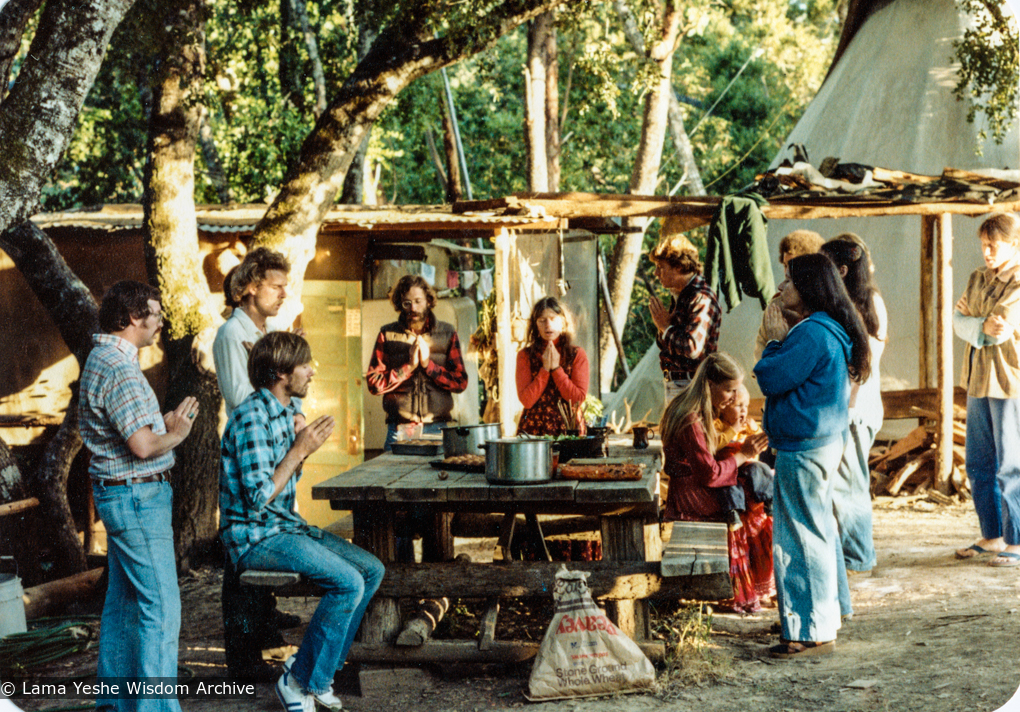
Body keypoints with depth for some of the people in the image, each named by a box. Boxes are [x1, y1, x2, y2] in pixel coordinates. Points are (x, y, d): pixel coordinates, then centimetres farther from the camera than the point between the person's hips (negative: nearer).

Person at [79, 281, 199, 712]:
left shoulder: (103, 358, 13)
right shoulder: (119, 369, -21)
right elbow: (143, 446, -24)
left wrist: (168, 422, 8)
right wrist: (175, 435, -6)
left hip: (119, 495, 11)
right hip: (137, 496, -11)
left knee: (123, 600, 16)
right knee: (160, 607, -7)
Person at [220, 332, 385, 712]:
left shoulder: (284, 411, 11)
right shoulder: (252, 417, -19)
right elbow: (258, 497, -23)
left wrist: (303, 447, 5)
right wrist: (299, 451, -19)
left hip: (285, 525, 10)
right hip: (254, 537, -10)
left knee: (371, 570, 1)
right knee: (348, 583, -22)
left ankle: (317, 672, 5)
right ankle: (298, 681, -9)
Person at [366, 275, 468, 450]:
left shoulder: (447, 333, 9)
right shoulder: (388, 334, 6)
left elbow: (460, 382, 4)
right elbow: (374, 383, -1)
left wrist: (428, 364, -8)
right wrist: (409, 366, -10)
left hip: (437, 429, 1)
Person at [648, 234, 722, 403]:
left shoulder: (701, 299, -17)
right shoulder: (679, 296, 13)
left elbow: (692, 347, -27)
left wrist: (665, 327, -11)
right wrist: (661, 326, -2)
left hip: (690, 386, -10)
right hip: (673, 385, 10)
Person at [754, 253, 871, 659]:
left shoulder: (812, 333, -20)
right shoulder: (829, 330, 13)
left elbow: (772, 379, -18)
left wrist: (774, 347, -3)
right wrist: (785, 339, 7)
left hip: (804, 449, -11)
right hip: (825, 441, 11)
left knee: (802, 537, -5)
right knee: (818, 530, 20)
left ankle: (811, 632, -1)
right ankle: (829, 611, 32)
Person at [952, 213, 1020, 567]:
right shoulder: (978, 279, 12)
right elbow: (958, 321, 5)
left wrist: (971, 319, -3)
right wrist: (981, 328, -13)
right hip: (978, 379, 7)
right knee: (979, 465, 11)